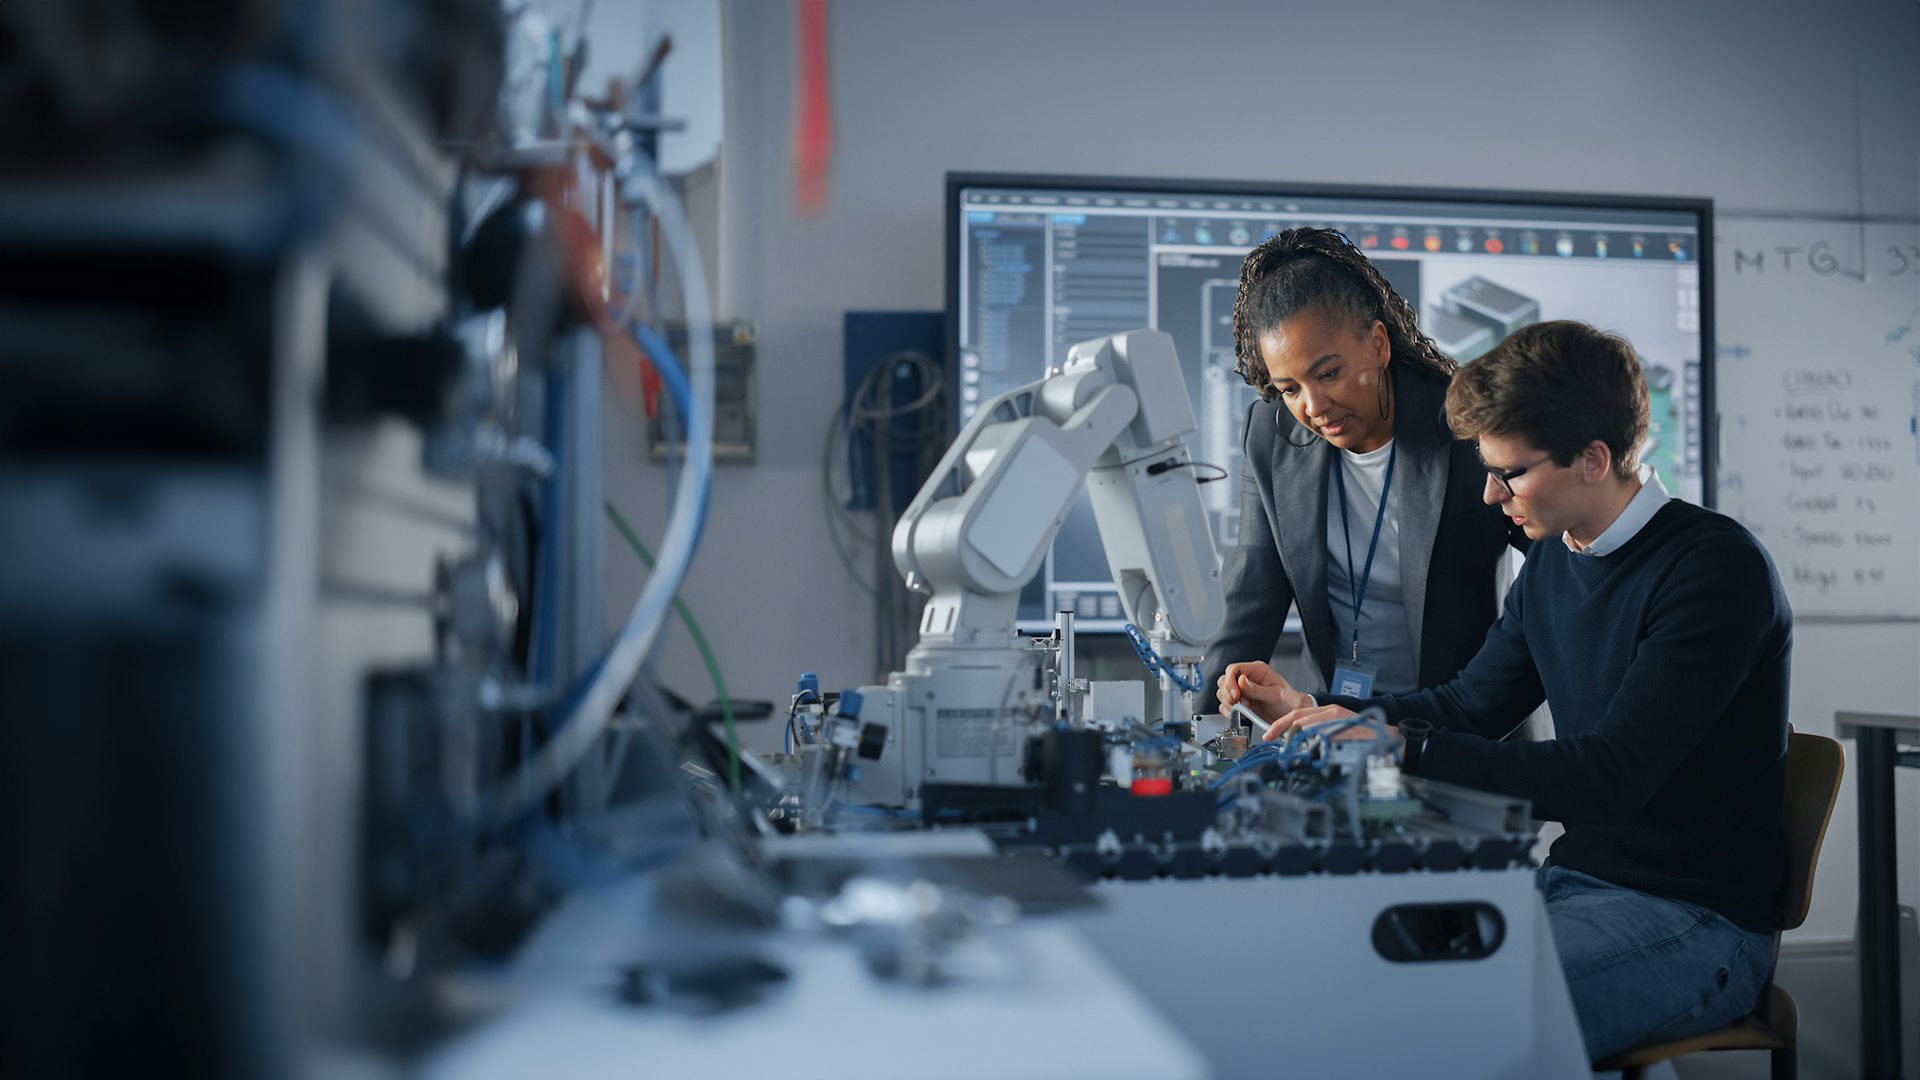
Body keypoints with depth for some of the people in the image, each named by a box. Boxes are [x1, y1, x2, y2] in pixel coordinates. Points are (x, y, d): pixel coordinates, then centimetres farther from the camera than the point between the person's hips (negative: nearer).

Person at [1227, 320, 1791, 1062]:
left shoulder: (1716, 566, -17)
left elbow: (1609, 776, -25)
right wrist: (1312, 711, 5)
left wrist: (1400, 747, -29)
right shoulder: (1554, 562, 8)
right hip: (1577, 881, 8)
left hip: (1700, 921, -8)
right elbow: (1471, 706, 18)